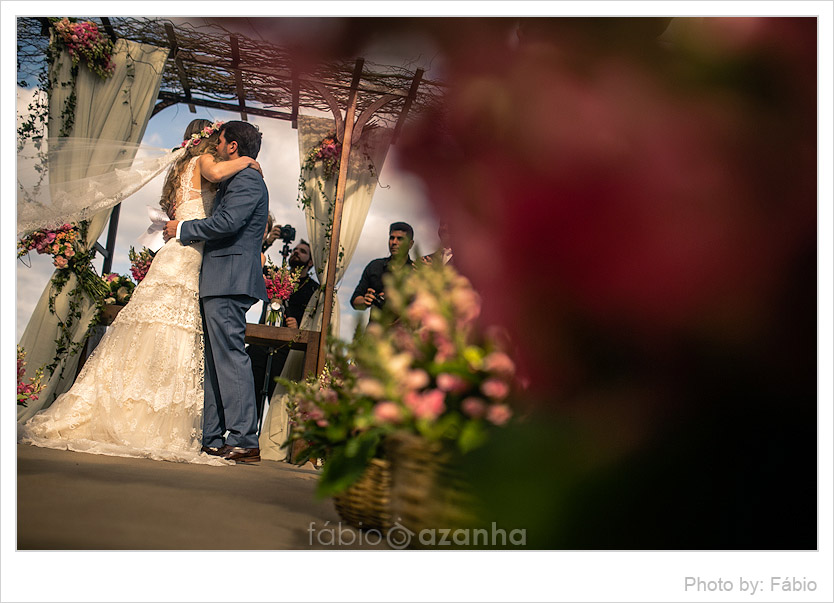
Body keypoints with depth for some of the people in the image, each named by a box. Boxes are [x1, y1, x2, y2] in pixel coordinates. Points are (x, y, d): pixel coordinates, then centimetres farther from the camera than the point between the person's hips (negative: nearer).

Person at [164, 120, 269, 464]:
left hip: (228, 282, -10)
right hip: (221, 283, 11)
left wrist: (182, 228, -7)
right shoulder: (237, 182, 25)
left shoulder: (247, 180, -7)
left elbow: (226, 223, -20)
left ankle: (244, 442, -13)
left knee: (229, 357, -12)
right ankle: (211, 439, 13)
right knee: (214, 361, 9)